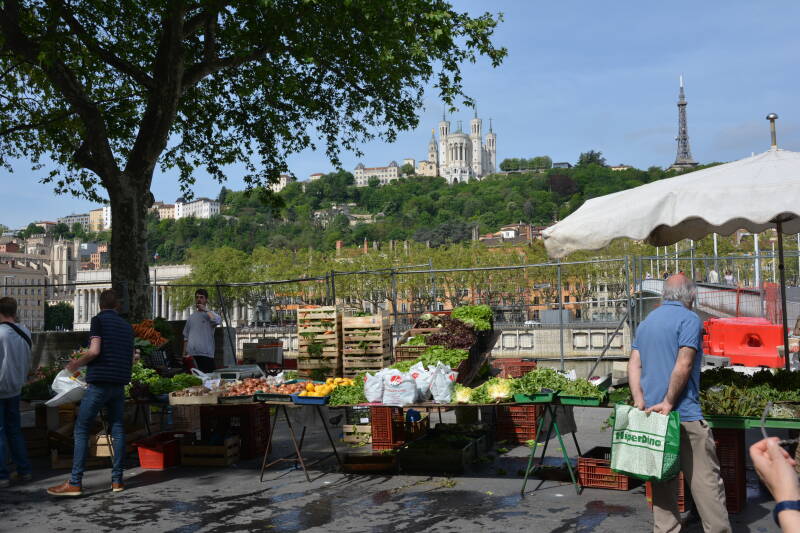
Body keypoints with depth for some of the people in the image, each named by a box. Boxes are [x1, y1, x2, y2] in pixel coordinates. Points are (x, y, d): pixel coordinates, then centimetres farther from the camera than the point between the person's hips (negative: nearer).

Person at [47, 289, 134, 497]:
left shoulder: (99, 320, -3)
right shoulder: (127, 326, 15)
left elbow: (94, 351, -15)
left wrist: (77, 364, 1)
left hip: (99, 382, -6)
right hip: (120, 383, 6)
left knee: (81, 430, -2)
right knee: (117, 429, 9)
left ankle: (74, 483, -5)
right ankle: (117, 480, 10)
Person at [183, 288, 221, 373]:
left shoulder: (210, 314, 3)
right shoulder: (191, 316, 18)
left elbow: (218, 321, -23)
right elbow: (186, 337, 21)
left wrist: (205, 310, -13)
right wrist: (184, 353, 14)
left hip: (205, 354, -4)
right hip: (191, 355, 5)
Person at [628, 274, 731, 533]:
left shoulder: (646, 323, 15)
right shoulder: (689, 319, -7)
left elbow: (634, 363, 7)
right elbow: (683, 365, -17)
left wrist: (640, 401, -2)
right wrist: (669, 402, -13)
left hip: (651, 412, 7)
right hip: (685, 414, -7)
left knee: (662, 478, 11)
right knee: (705, 479, -1)